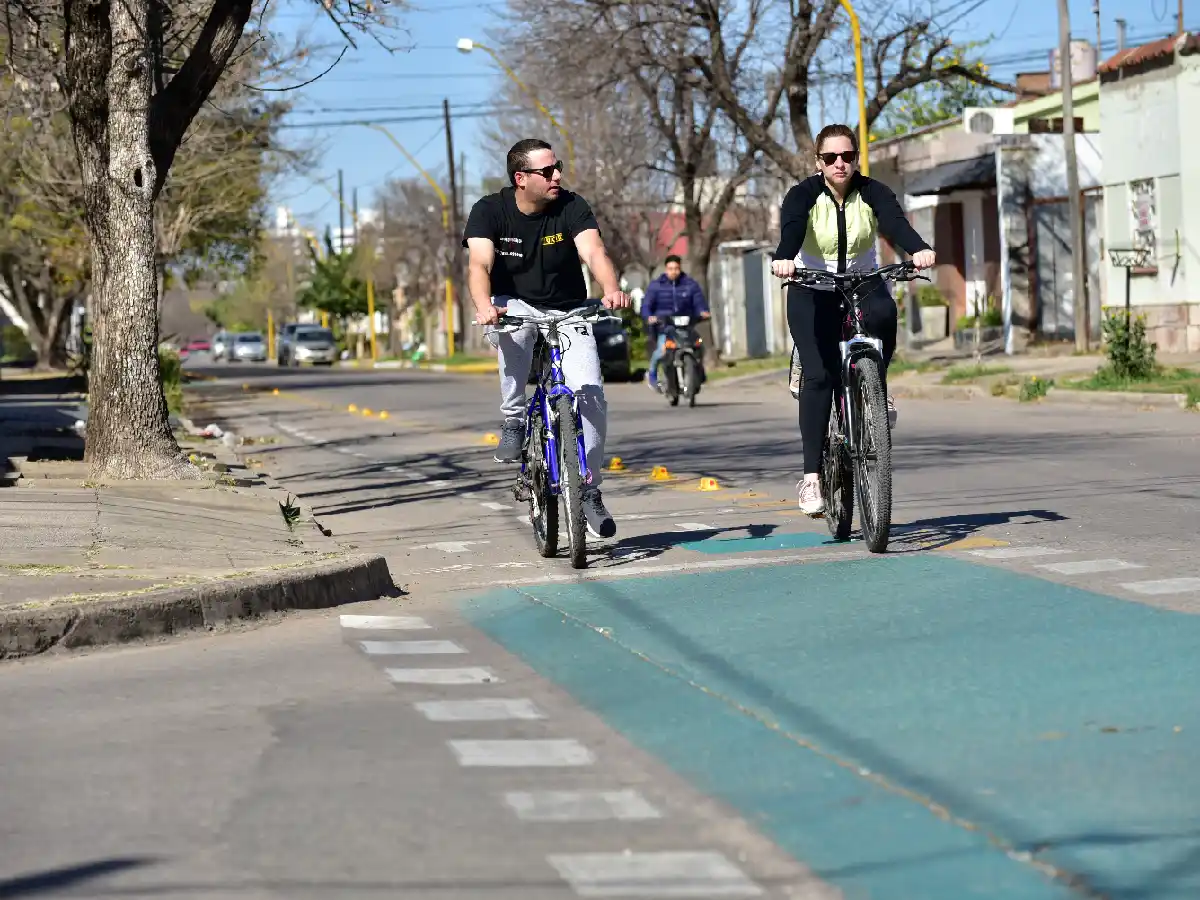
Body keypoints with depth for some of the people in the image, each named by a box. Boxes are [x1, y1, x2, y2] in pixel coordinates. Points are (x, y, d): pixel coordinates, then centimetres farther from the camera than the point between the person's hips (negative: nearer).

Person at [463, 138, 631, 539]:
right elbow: (479, 264, -26)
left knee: (591, 394, -17)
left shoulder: (572, 207, -12)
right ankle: (514, 421, -20)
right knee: (513, 329, -38)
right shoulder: (489, 211, -13)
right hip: (515, 306, -1)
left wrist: (612, 289, -49)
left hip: (568, 313, 1)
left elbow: (594, 252, -27)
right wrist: (484, 306, -48)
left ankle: (590, 490, -1)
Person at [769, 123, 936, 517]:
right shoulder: (804, 194, -12)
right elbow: (791, 229, -32)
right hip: (813, 291, -2)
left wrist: (918, 249, -49)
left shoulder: (873, 192, -9)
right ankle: (811, 475, -18)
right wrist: (784, 259, -55)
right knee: (819, 376, -18)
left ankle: (877, 390, -9)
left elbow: (895, 222, -27)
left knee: (883, 315, -35)